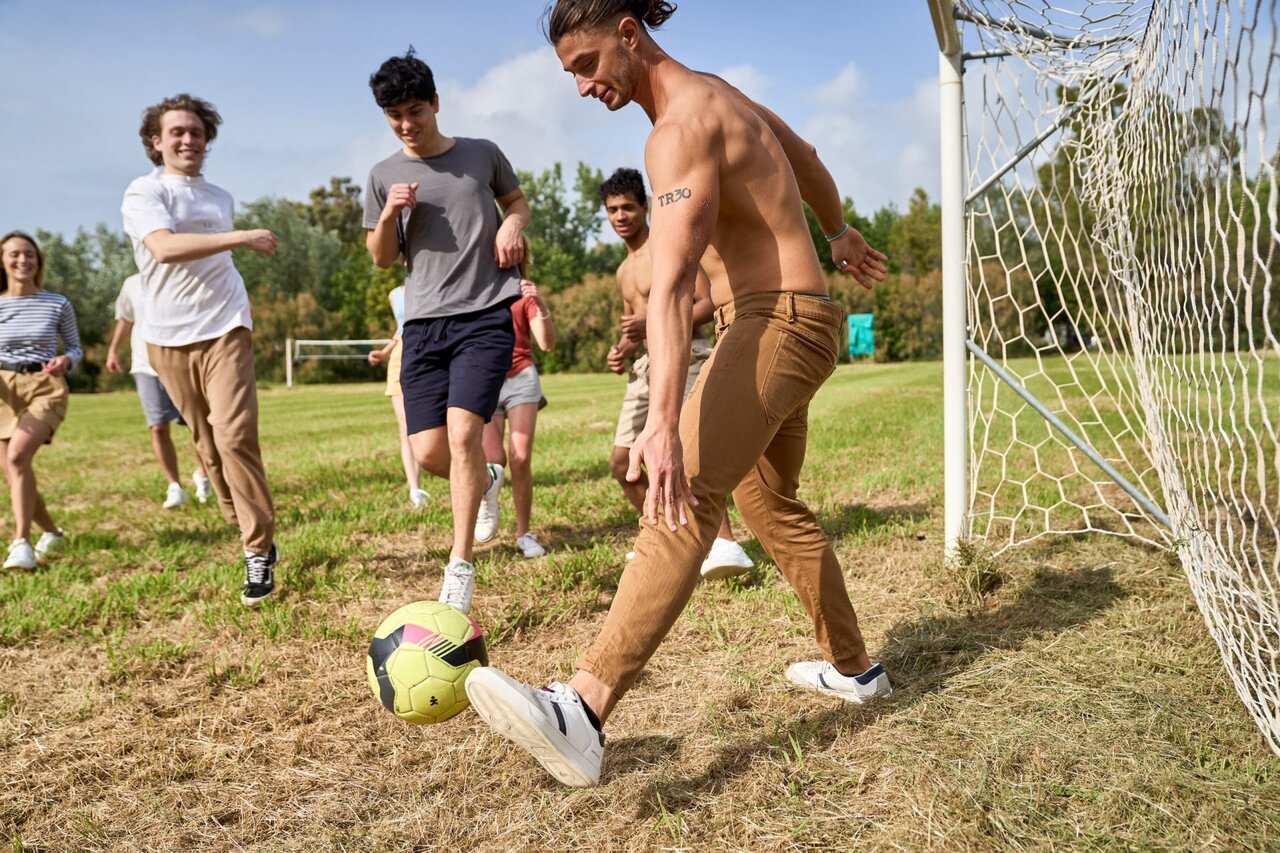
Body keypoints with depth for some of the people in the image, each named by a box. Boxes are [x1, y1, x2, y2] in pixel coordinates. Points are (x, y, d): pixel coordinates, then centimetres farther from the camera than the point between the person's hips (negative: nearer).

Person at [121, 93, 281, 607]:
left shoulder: (221, 197, 15)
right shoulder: (144, 192, -3)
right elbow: (165, 247, -22)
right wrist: (243, 237, -25)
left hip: (224, 329, 1)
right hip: (169, 337, -1)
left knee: (235, 435, -13)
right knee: (207, 445, 6)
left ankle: (258, 552, -8)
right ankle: (253, 532, 21)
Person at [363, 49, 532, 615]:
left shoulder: (481, 154, 7)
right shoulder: (383, 176, 10)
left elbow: (518, 200, 23)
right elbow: (381, 258, 12)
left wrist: (513, 224, -1)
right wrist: (389, 215, -8)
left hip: (487, 314, -2)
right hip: (424, 321, 3)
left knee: (462, 432, -19)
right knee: (428, 452, -4)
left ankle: (460, 569, -7)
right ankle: (485, 482, 33)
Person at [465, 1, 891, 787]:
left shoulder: (681, 126, -15)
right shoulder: (721, 95, 16)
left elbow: (671, 285, -30)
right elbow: (807, 159, 32)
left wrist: (664, 420, -38)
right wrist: (840, 234, 48)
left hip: (778, 325, -10)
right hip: (785, 323, 10)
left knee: (682, 505, -26)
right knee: (771, 503, 21)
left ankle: (580, 719, -37)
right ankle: (853, 668, 35)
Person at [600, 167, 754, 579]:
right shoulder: (624, 271, 23)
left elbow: (709, 302, -12)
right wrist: (622, 349, 10)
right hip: (645, 365, 9)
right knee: (623, 463, 8)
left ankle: (725, 545, -36)